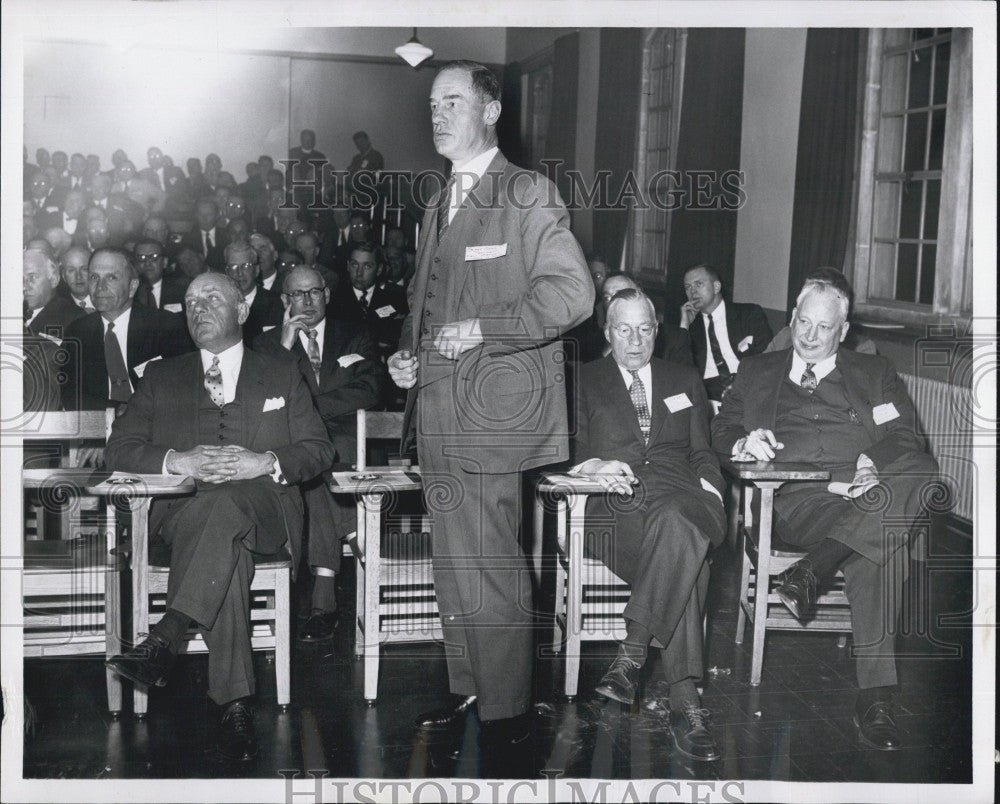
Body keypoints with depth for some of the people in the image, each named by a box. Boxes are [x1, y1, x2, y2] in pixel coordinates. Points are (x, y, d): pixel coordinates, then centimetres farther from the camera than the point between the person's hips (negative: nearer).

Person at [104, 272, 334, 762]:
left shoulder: (282, 377, 22)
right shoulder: (161, 378, 23)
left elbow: (318, 450, 11)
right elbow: (119, 450, 11)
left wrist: (266, 462, -11)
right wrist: (176, 460, -10)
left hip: (263, 510, 0)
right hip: (181, 514, 1)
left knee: (226, 503, -39)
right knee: (228, 548, -37)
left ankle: (163, 641, -46)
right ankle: (234, 701, -42)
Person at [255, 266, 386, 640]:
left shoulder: (355, 338, 19)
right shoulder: (267, 344, 21)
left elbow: (369, 391, 1)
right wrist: (285, 347, -4)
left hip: (346, 441, 0)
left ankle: (323, 594, -36)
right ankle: (325, 595, -36)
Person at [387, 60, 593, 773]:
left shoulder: (528, 195, -6)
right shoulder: (440, 207, 20)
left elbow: (571, 292, -16)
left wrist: (481, 330, -20)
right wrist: (408, 354, 10)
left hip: (491, 410, -8)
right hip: (440, 415, 8)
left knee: (489, 575, -7)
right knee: (453, 567, 17)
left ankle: (507, 720, 6)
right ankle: (466, 689, 31)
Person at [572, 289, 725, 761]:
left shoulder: (685, 381, 27)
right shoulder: (584, 381, 20)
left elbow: (703, 453, 22)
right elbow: (567, 451, 9)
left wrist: (709, 491, 0)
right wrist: (594, 465, -14)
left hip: (677, 497, 2)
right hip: (614, 505, -2)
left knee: (679, 525, -39)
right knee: (687, 555, -36)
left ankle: (632, 651, -38)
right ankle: (684, 698, -36)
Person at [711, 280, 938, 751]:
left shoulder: (875, 374, 26)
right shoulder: (757, 372, 27)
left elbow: (904, 439, 11)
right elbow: (720, 430, 20)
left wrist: (874, 463, -14)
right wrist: (743, 442, -7)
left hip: (865, 487, 2)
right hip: (794, 497, -2)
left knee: (925, 476, -37)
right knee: (879, 542, -36)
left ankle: (813, 569, -44)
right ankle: (874, 692, -40)